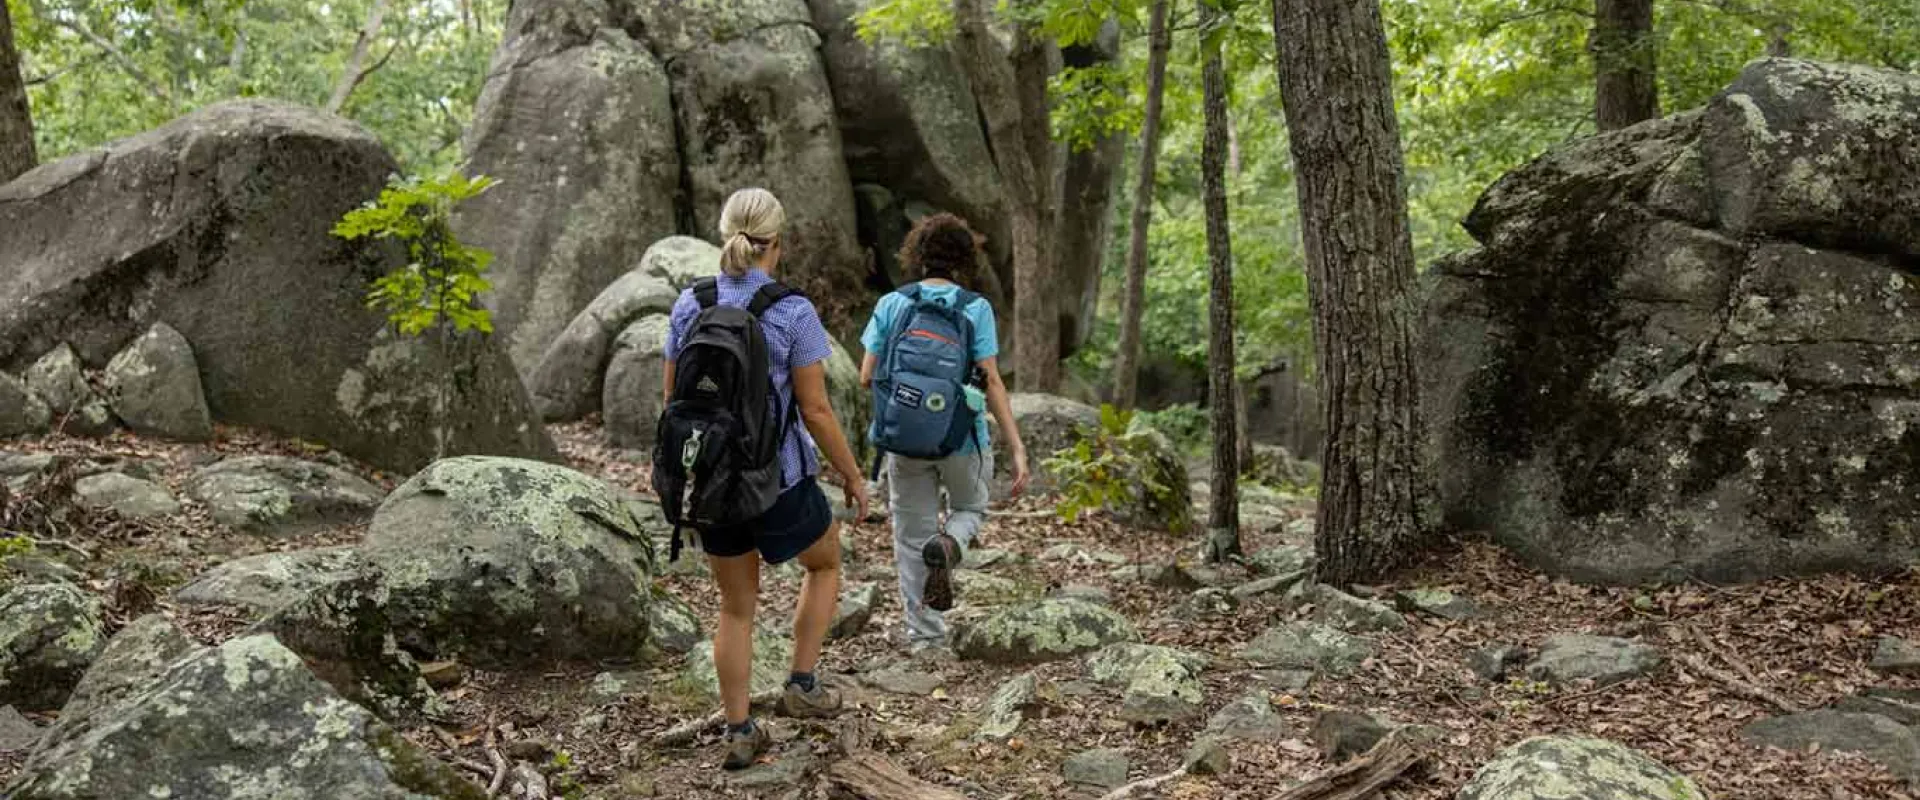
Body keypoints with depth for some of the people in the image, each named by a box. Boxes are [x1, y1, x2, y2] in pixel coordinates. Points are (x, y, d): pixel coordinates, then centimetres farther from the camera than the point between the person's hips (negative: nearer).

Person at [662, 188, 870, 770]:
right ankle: (801, 685, 25)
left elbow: (673, 402, 3)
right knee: (825, 563, 27)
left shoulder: (688, 307, -3)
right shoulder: (794, 313, -16)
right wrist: (853, 476, 1)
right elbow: (816, 411, -13)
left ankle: (739, 734, 23)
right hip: (778, 479, -4)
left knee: (736, 606, 20)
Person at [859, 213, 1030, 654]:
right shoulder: (975, 308, -6)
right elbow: (991, 381, -12)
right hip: (961, 437, -1)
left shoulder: (891, 304, -1)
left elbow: (867, 376, -2)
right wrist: (1017, 448, -11)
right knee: (970, 508, 25)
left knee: (912, 536, 14)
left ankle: (924, 634, 13)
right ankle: (948, 545, -9)